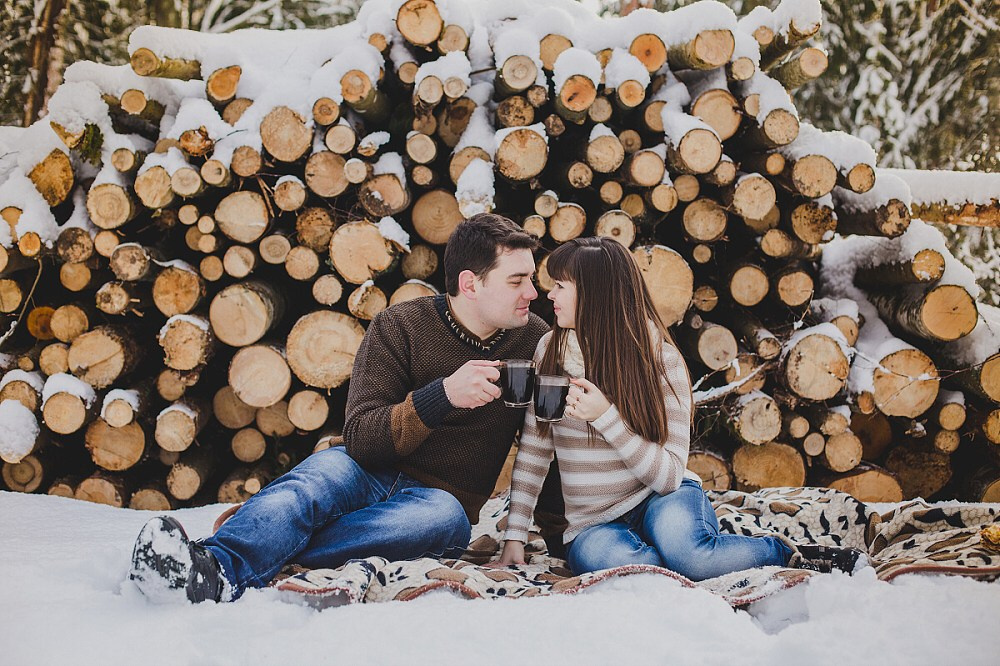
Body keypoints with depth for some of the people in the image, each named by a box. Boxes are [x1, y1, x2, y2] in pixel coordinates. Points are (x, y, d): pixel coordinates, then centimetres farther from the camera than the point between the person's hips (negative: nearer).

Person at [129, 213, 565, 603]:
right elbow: (360, 440, -13)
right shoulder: (399, 327, -2)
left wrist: (547, 522, 1)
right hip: (372, 476, 0)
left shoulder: (536, 342, 4)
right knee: (324, 472, -35)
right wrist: (442, 395, -27)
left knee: (443, 514, -37)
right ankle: (214, 565, -64)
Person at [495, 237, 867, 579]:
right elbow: (533, 452, 7)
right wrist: (514, 537, -1)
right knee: (598, 555, -38)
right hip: (596, 524, 2)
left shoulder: (660, 359, -8)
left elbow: (669, 475, -13)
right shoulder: (550, 350, 1)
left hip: (663, 501, -2)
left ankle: (790, 556, -15)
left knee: (678, 544, -40)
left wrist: (605, 416, -25)